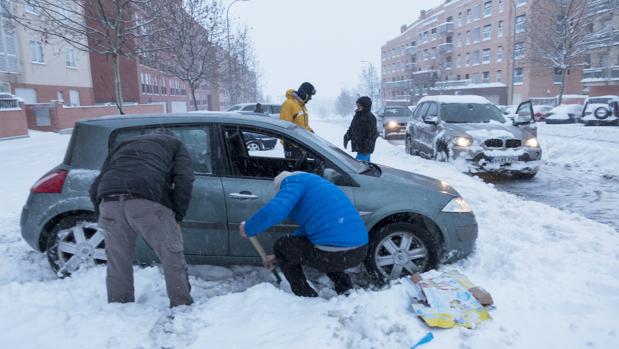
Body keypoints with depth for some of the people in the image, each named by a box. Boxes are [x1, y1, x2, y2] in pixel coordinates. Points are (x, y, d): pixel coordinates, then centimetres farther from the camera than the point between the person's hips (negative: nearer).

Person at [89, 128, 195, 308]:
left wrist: (104, 218, 33)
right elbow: (184, 180, 6)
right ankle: (182, 307, 18)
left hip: (110, 202, 4)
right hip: (148, 201, -4)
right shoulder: (175, 143, 27)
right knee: (172, 259, 10)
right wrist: (177, 218, 8)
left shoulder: (124, 145, 38)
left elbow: (95, 189, 28)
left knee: (117, 264, 19)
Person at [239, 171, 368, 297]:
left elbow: (275, 210, -18)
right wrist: (280, 256, 39)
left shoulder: (293, 181, 1)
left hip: (334, 255, -9)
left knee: (281, 245, 14)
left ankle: (307, 297, 16)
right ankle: (345, 289, 26)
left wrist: (248, 228, 0)